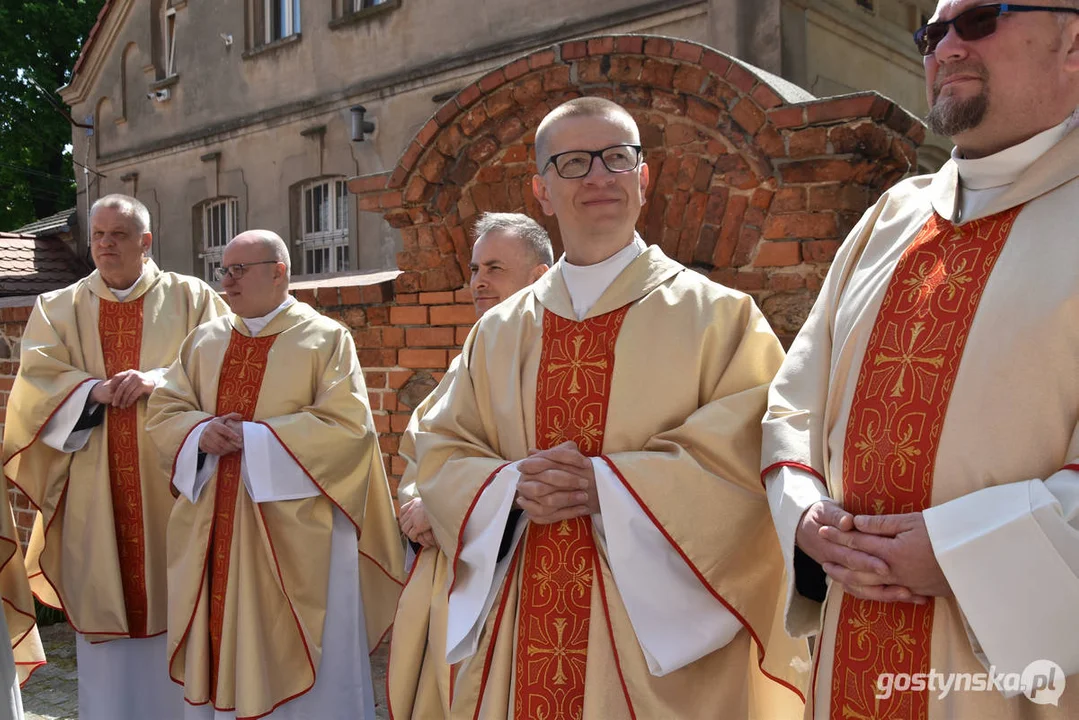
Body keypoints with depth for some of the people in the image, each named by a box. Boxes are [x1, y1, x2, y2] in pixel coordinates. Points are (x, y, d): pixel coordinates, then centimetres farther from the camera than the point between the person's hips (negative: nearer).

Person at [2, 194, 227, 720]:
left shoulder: (191, 298, 6)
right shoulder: (57, 308, 12)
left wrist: (159, 380, -16)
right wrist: (95, 390, -16)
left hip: (170, 480, -2)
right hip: (94, 488, 2)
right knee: (102, 601, 5)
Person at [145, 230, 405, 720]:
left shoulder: (326, 339, -5)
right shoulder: (205, 341, 11)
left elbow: (348, 424, -15)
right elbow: (164, 412, 11)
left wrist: (253, 436, -17)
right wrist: (201, 433, -12)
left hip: (295, 530, -5)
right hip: (215, 528, 5)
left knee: (293, 658, 4)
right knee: (220, 647, 13)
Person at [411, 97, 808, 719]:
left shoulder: (719, 317, -2)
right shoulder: (499, 332, 8)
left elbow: (751, 454, -11)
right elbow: (441, 454, 7)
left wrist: (607, 485, -18)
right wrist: (513, 487, -13)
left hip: (659, 629, -2)